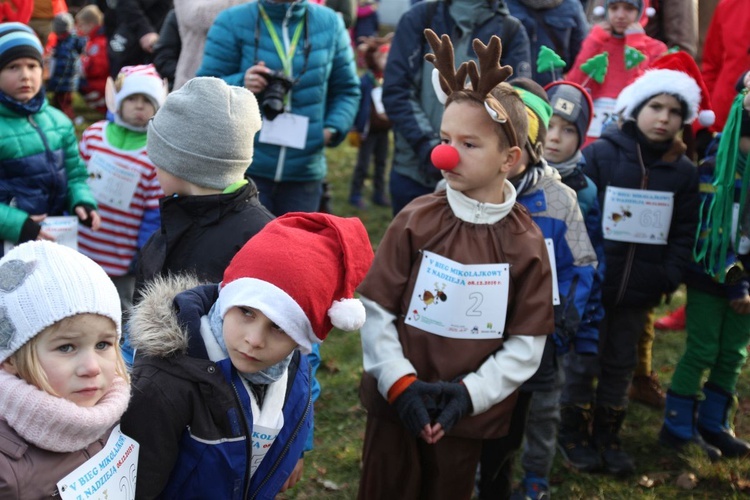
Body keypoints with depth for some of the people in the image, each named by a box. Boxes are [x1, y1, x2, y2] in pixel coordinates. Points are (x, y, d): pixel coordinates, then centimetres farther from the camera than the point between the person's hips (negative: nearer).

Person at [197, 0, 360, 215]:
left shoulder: (329, 24, 5)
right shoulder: (232, 22, -2)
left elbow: (346, 90, 12)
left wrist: (334, 128, -7)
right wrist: (239, 85, -22)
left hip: (304, 172, 2)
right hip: (244, 169, -2)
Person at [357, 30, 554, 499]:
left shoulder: (526, 241, -8)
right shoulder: (416, 219, -7)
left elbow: (526, 344, -5)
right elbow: (376, 310, -6)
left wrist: (469, 394, -15)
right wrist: (401, 385, -15)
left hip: (469, 413, 0)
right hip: (396, 404, 1)